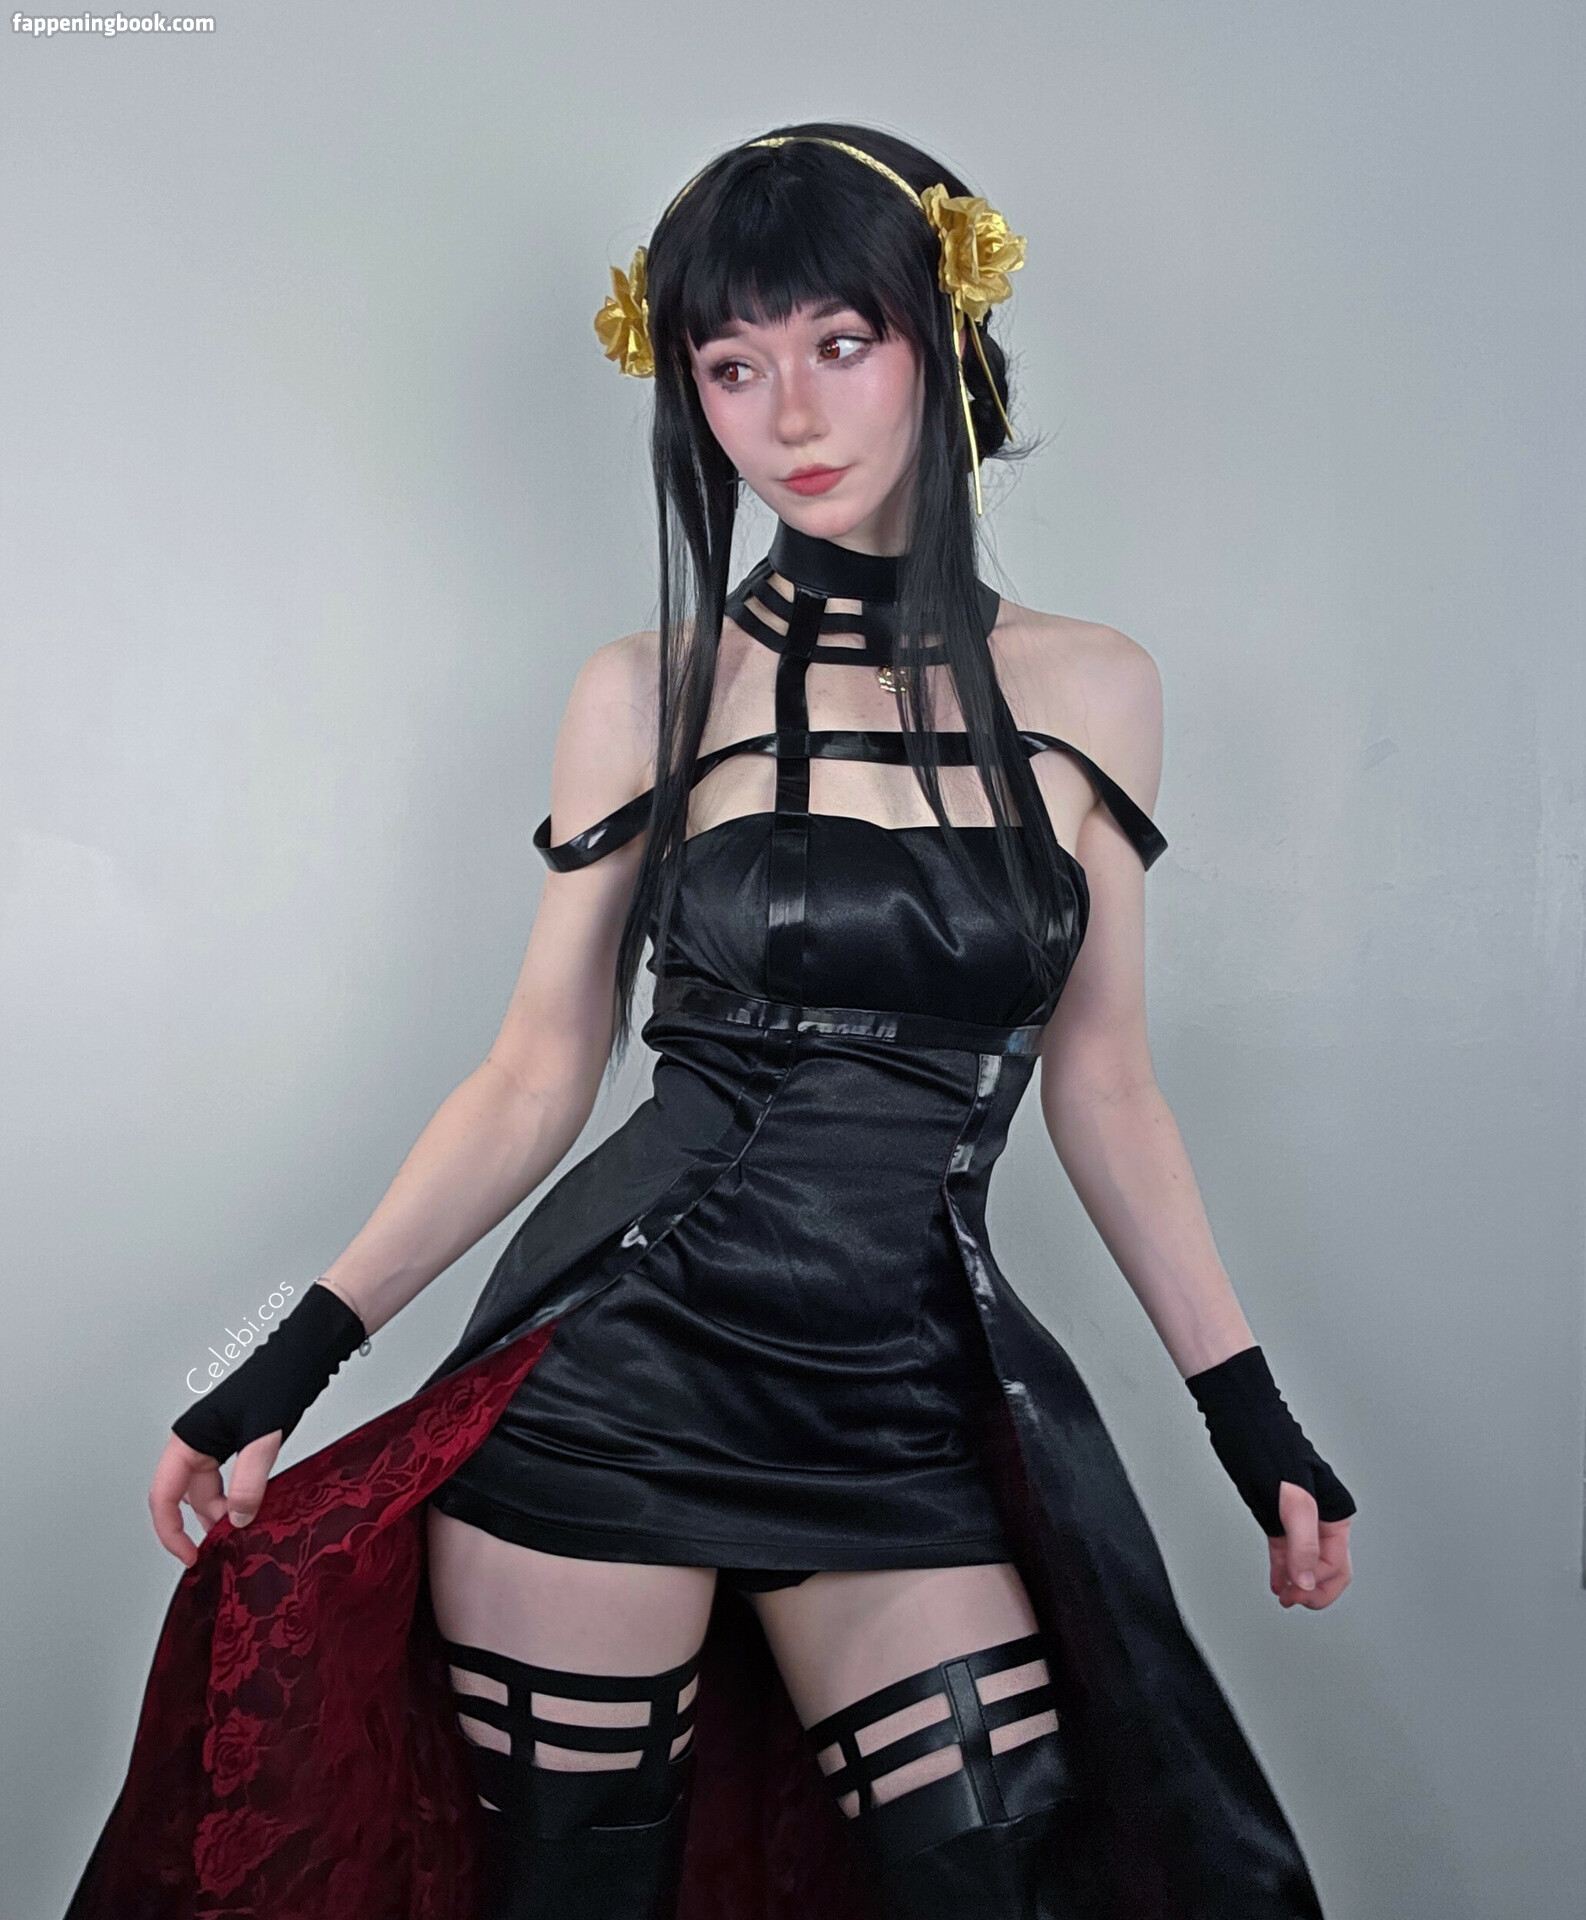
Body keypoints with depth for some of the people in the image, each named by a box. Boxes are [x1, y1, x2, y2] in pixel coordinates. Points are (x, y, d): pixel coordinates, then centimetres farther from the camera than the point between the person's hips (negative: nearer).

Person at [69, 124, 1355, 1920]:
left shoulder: (1089, 692, 3)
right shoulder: (646, 696, 0)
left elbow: (1096, 1080, 9)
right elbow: (535, 1075, 3)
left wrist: (1250, 1411, 11)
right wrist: (296, 1356, -3)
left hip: (909, 1408, 2)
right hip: (609, 1376, -1)